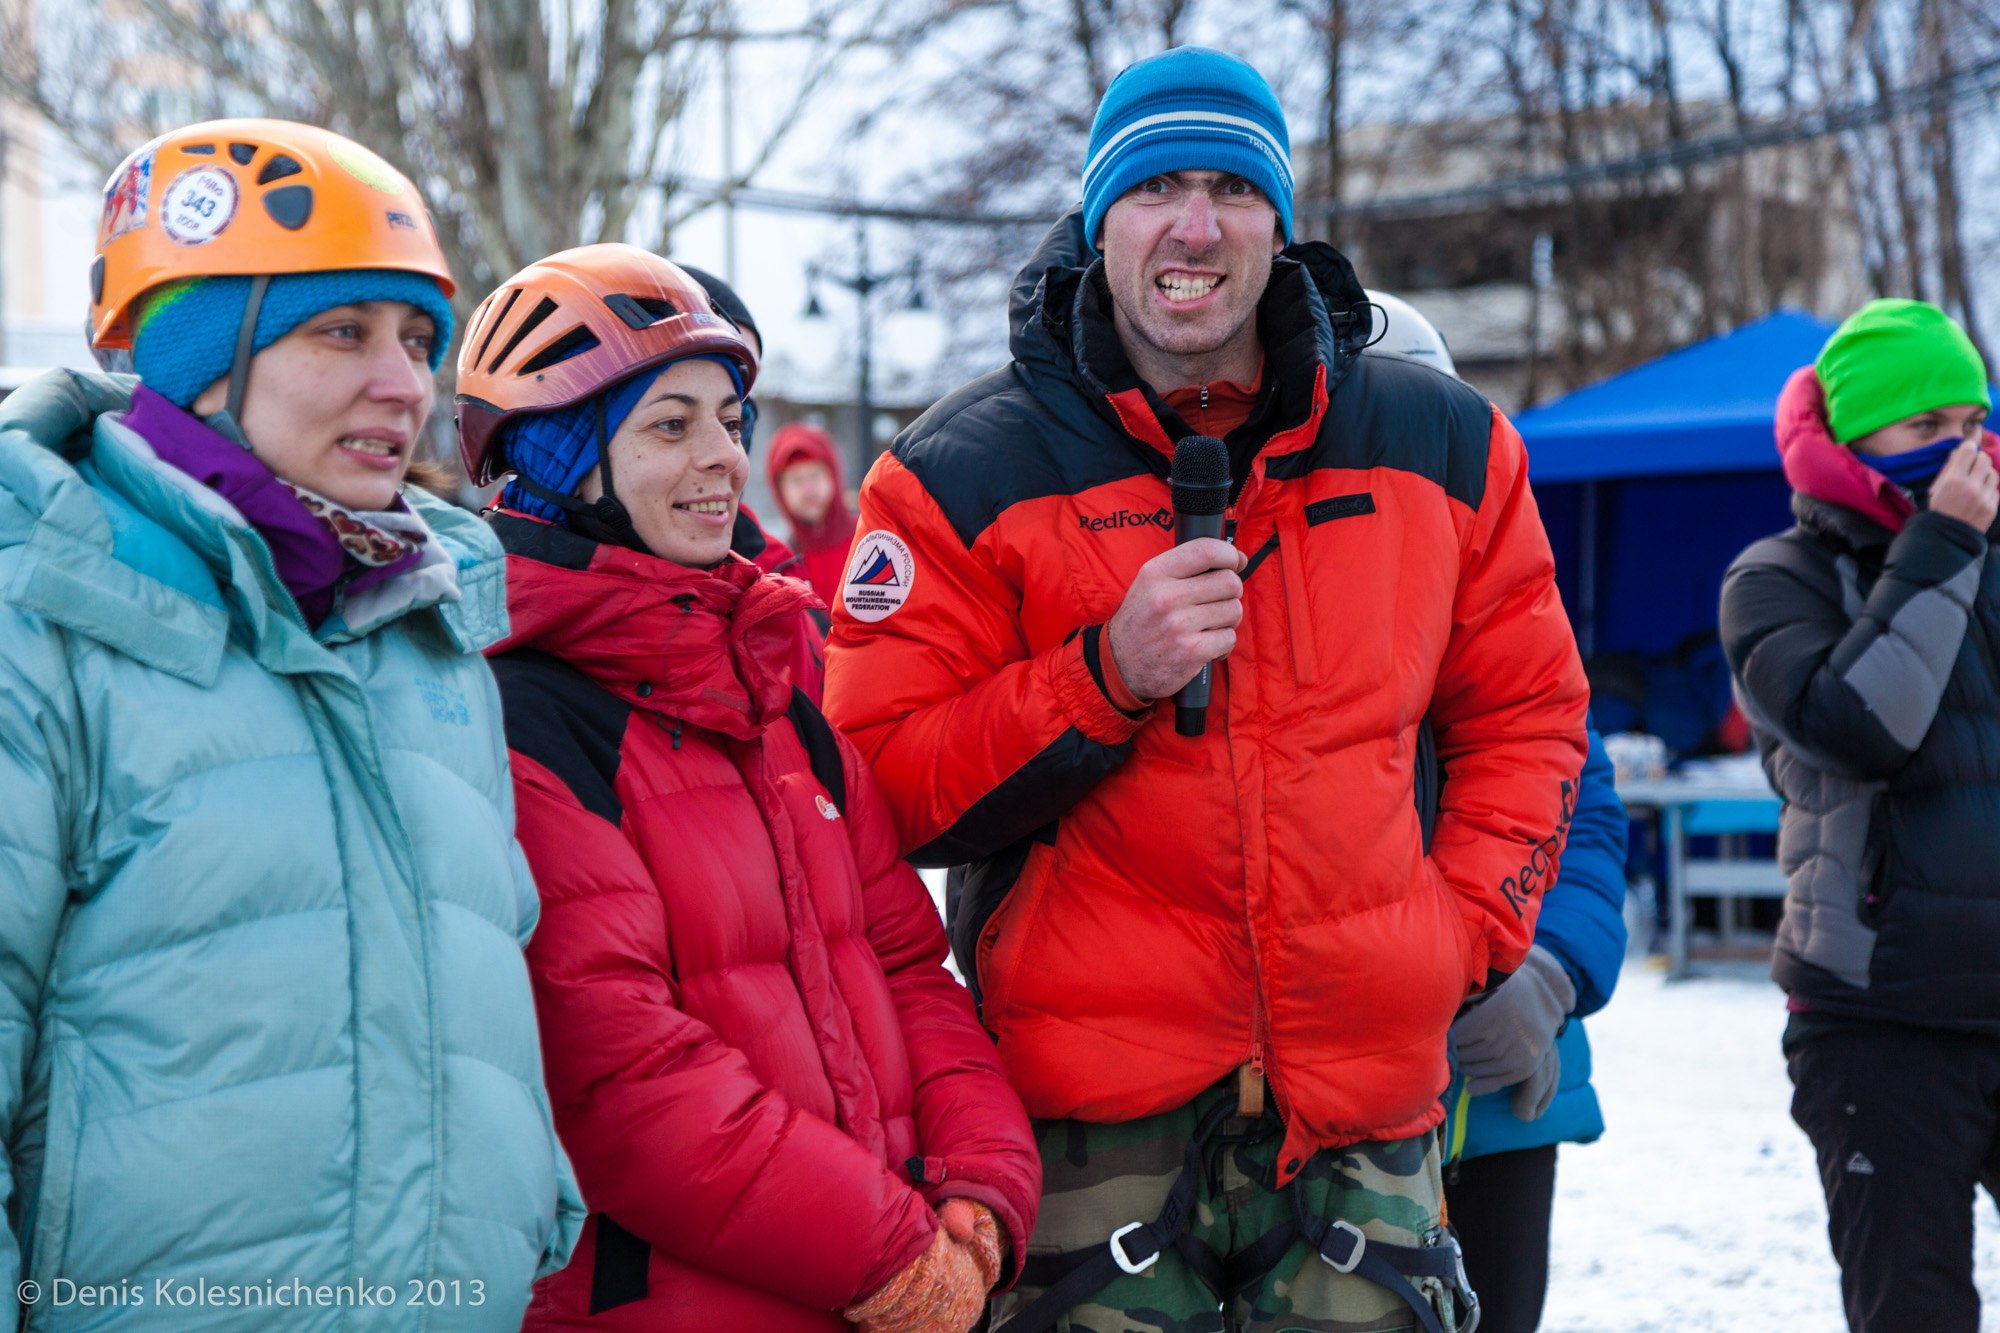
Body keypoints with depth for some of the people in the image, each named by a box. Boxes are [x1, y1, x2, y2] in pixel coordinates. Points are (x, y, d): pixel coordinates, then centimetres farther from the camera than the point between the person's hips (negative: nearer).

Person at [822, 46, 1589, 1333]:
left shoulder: (1441, 445, 7)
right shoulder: (964, 478, -2)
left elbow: (1524, 710, 17)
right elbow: (875, 781, -4)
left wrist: (1470, 927, 4)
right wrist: (1105, 682, -16)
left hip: (1367, 1110, 3)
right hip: (1098, 1124, -2)